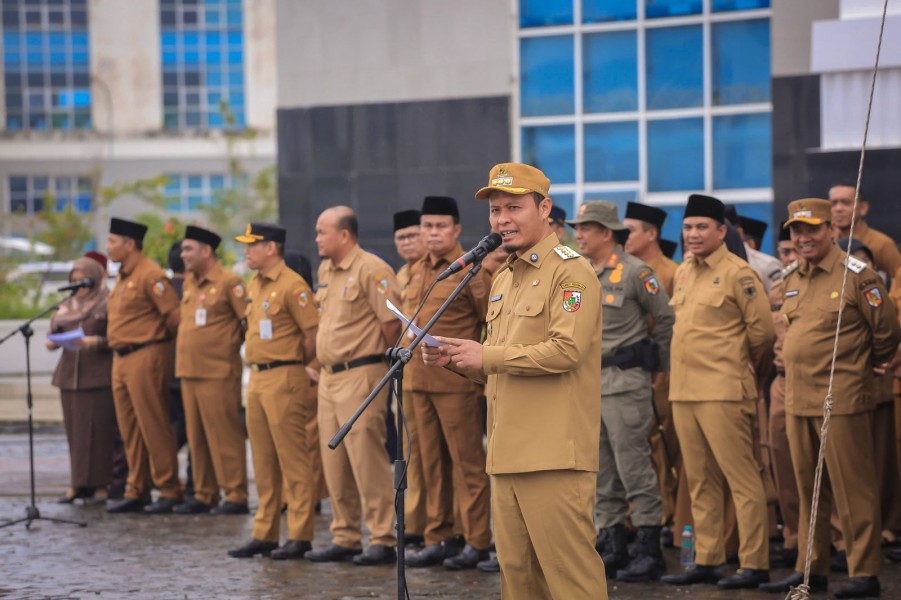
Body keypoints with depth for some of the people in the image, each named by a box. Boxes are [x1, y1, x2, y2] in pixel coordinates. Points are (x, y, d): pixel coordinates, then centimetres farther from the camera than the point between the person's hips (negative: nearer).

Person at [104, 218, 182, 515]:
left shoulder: (150, 275, -13)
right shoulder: (122, 276, 16)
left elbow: (175, 315, -16)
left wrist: (157, 337, -3)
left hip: (146, 356, -9)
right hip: (121, 358, 9)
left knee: (153, 426, -5)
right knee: (130, 429, 11)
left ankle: (169, 490, 1)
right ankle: (136, 492, 16)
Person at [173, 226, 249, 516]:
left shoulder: (229, 282, -9)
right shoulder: (189, 283, 15)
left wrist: (233, 344, -3)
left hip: (218, 372, -8)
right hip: (188, 371, 8)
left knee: (224, 435, -6)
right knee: (196, 437, 9)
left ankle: (236, 495, -2)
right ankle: (204, 494, 15)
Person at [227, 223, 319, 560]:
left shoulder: (292, 285, -12)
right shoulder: (254, 286, 15)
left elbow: (313, 334, -14)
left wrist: (294, 366, -2)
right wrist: (255, 367, 14)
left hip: (284, 379, -9)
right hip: (257, 378, 9)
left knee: (292, 460, -6)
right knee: (263, 462, 11)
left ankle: (300, 537, -3)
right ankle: (264, 535, 16)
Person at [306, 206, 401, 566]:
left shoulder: (371, 269, -13)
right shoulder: (325, 271, 15)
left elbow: (392, 322, -14)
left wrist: (381, 362, -2)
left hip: (360, 375, -9)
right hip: (329, 376, 9)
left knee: (367, 459, -8)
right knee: (335, 463, 10)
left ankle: (382, 540, -4)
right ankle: (345, 538, 17)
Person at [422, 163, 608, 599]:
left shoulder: (570, 272, -7)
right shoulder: (503, 280, 21)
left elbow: (567, 350, -20)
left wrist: (488, 356, -15)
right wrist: (455, 359, 8)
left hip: (555, 454, -9)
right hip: (508, 455, 9)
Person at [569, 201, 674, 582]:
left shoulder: (634, 272, -8)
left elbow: (666, 319, -3)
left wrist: (659, 365, 3)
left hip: (624, 382, -7)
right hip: (585, 382, 7)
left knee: (634, 466, -7)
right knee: (601, 472, 9)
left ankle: (650, 551, -3)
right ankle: (615, 548, 15)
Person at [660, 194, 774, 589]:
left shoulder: (737, 274, -8)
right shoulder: (683, 273, 14)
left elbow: (763, 331, -7)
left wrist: (746, 367, 6)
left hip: (723, 392, -8)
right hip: (683, 390, 8)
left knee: (741, 480, -5)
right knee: (700, 482, 11)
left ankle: (754, 565, -3)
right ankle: (706, 561, 17)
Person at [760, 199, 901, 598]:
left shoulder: (854, 275, -8)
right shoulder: (794, 280, 13)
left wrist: (866, 365, 9)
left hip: (841, 400, -7)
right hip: (798, 400, 7)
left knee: (852, 490, -3)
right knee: (808, 491, 12)